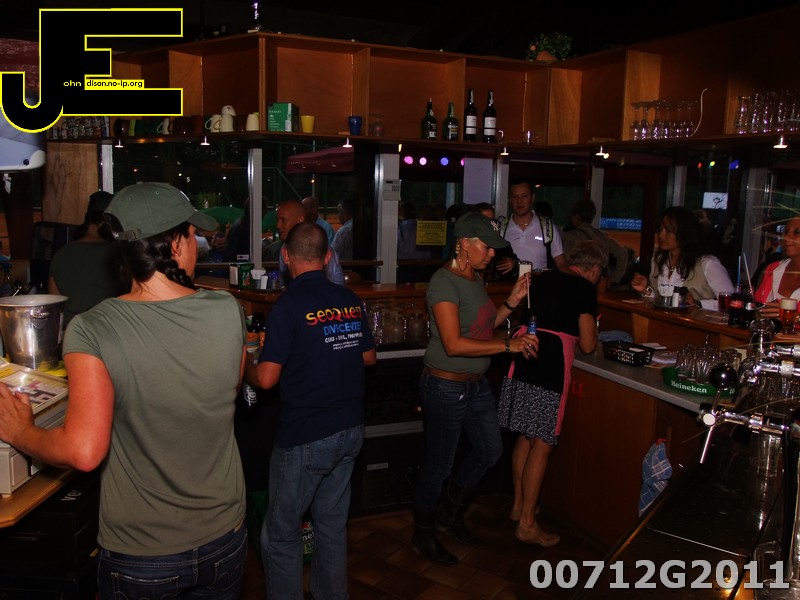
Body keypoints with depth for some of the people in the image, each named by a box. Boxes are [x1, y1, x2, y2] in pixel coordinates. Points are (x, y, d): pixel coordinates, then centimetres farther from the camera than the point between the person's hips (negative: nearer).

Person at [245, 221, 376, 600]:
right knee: (333, 525, 20)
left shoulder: (289, 305, -16)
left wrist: (246, 368, 5)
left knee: (280, 534, 9)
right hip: (350, 429, 7)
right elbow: (368, 357, 14)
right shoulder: (351, 300, 2)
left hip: (305, 437, -6)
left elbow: (266, 379, -17)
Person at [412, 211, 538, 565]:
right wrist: (508, 346, -25)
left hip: (476, 384, 9)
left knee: (490, 449, 20)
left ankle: (450, 516, 40)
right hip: (446, 386, -9)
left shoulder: (475, 277, 7)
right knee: (439, 465, 6)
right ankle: (423, 537, 28)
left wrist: (513, 301, 1)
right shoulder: (444, 282, -21)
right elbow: (454, 344, -27)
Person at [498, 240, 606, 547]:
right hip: (551, 367, -6)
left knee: (525, 437, 19)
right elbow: (587, 345, -4)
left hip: (522, 360, 7)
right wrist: (592, 330, 17)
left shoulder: (542, 279, 17)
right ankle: (527, 524, 10)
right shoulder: (585, 289, -1)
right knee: (542, 444, 2)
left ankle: (518, 505, 32)